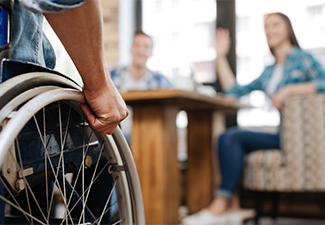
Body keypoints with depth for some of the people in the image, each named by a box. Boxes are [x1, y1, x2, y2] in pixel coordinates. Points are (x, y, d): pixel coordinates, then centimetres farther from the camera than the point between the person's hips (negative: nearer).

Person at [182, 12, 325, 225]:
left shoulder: (302, 58, 4)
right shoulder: (269, 73, 24)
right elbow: (233, 90, 20)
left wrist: (289, 90, -19)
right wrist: (221, 56, 21)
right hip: (282, 134, 7)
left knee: (232, 137, -20)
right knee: (229, 137, -16)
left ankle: (220, 205, -21)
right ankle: (233, 207, -23)